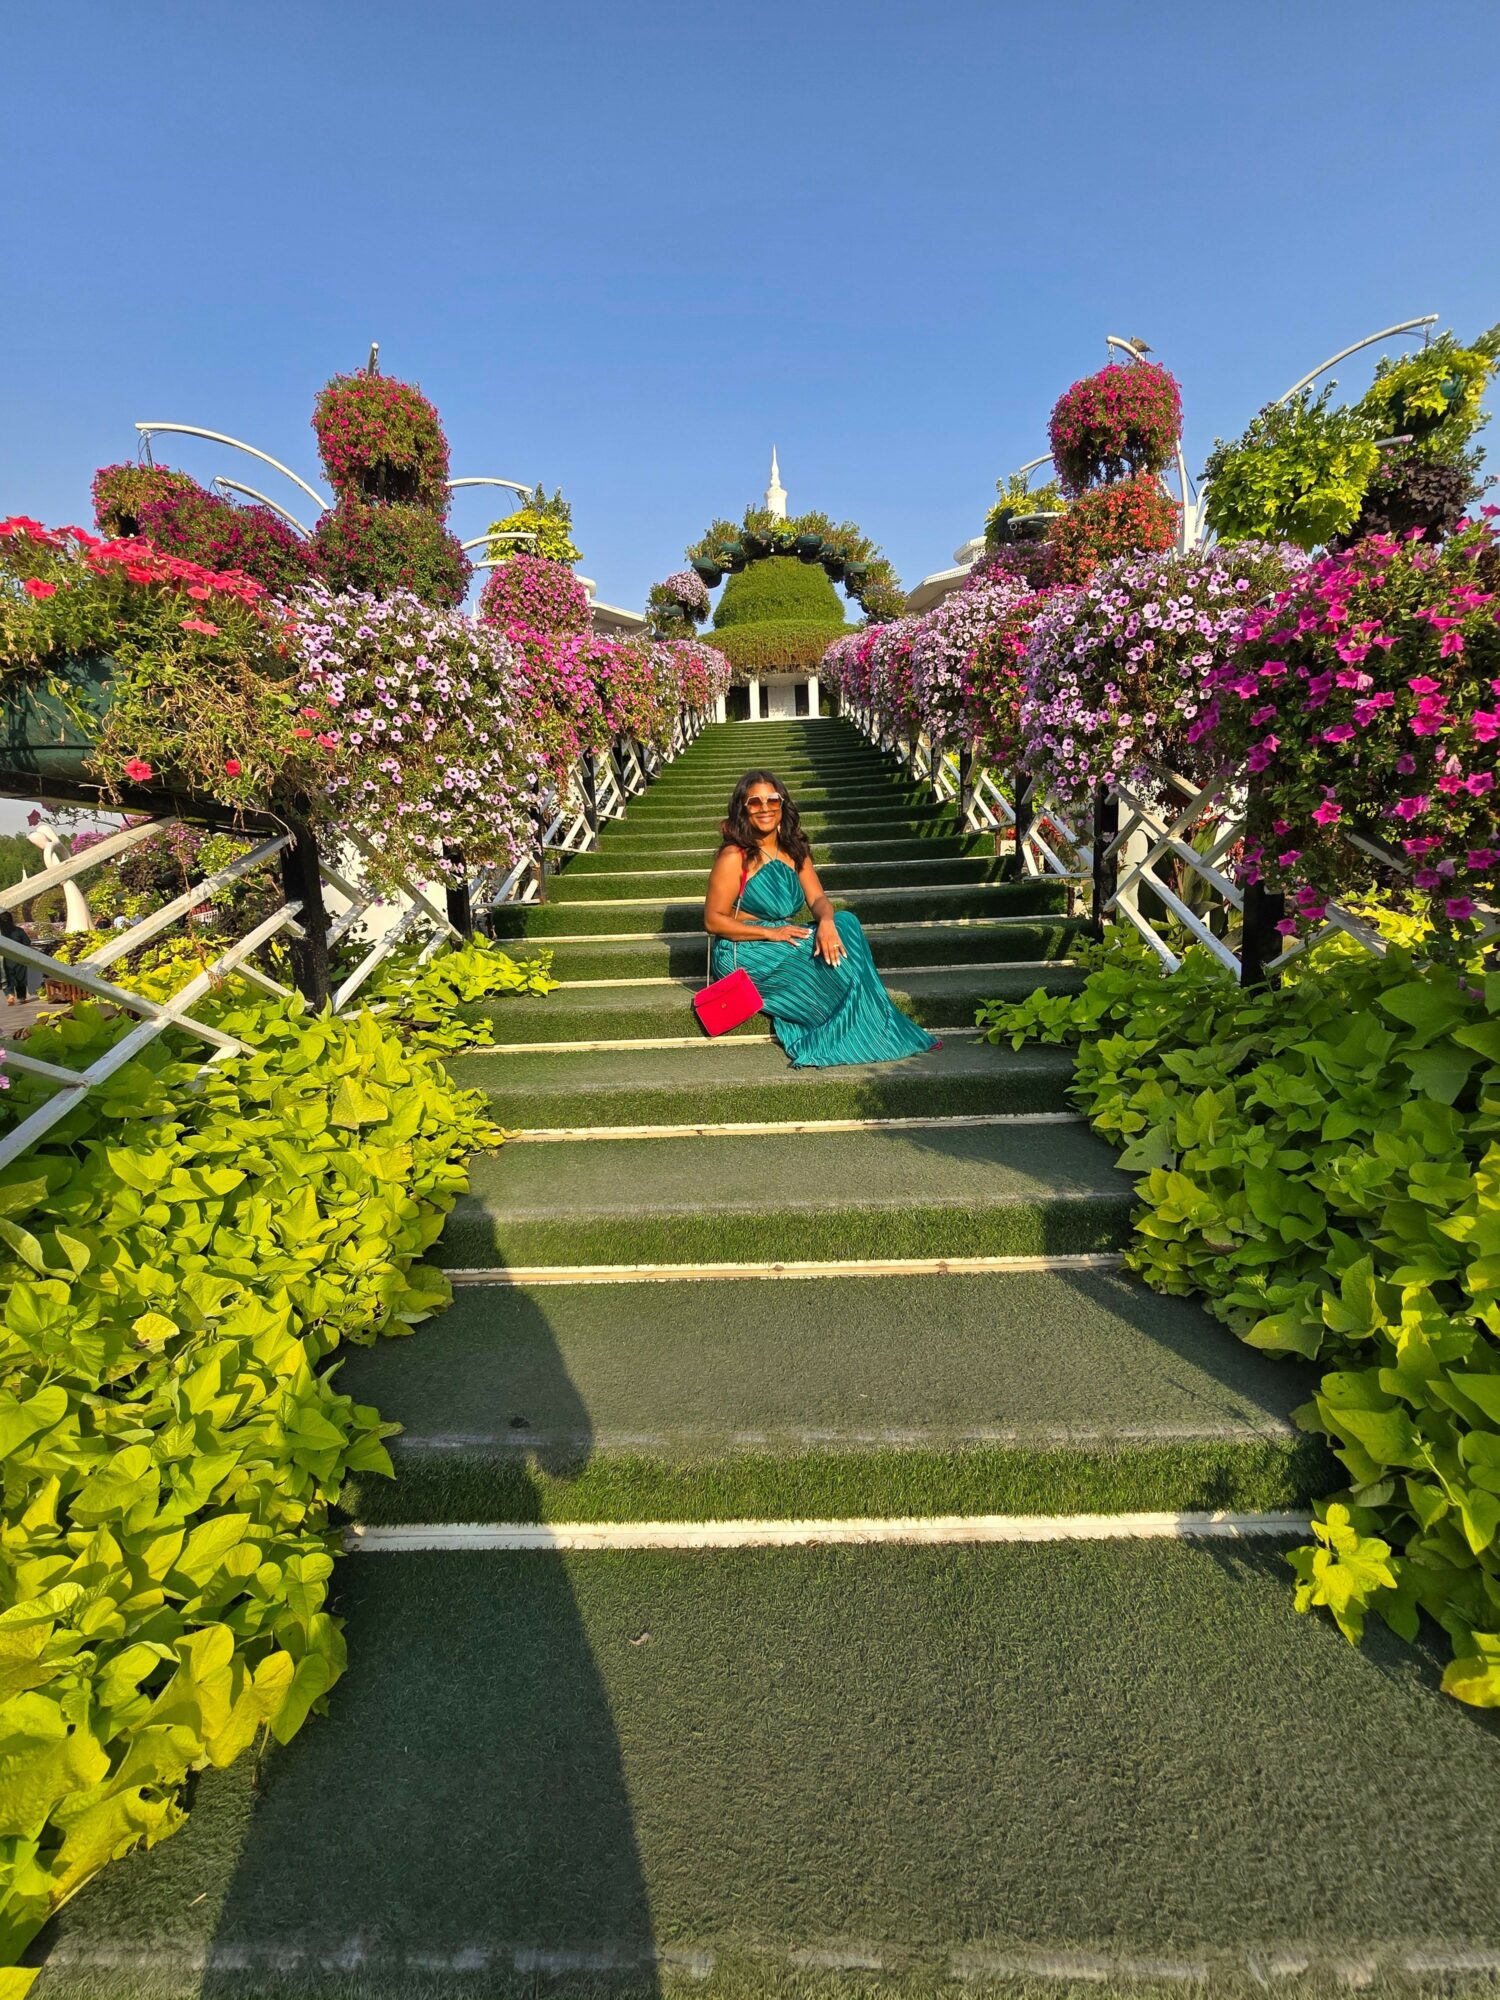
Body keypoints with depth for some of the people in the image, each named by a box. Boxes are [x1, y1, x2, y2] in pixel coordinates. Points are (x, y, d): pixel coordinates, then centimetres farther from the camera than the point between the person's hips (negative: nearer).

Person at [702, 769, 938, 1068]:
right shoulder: (733, 857, -12)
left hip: (785, 941, 6)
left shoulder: (794, 850, 9)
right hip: (743, 953, -6)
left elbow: (818, 899, 0)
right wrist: (771, 932, -20)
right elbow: (713, 921, -13)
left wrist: (826, 921, -25)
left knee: (846, 922, -17)